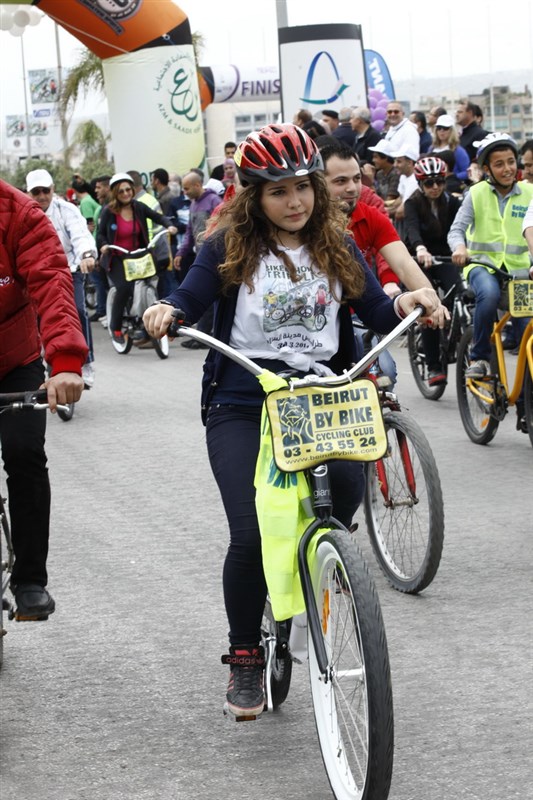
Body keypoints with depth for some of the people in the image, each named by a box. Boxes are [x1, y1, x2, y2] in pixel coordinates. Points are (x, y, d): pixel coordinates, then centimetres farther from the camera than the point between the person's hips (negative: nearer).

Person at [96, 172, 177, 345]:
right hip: (115, 258, -3)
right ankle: (115, 326, -5)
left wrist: (169, 226, -15)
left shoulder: (139, 207, 0)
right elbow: (100, 234, -4)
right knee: (124, 287, -25)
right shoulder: (108, 211, -8)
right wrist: (103, 246, -25)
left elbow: (158, 217, 5)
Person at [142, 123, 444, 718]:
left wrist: (407, 302, -16)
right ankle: (244, 658, 8)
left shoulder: (337, 248, 11)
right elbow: (191, 298, -4)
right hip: (243, 403, -2)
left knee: (348, 485, -27)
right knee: (250, 534, -13)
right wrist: (166, 310, -26)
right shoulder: (229, 248, 4)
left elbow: (376, 312, 6)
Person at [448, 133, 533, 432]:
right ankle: (480, 357, -18)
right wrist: (459, 247, -28)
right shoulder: (477, 194, 0)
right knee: (489, 295, -38)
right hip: (483, 263, -2)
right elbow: (457, 228, -5)